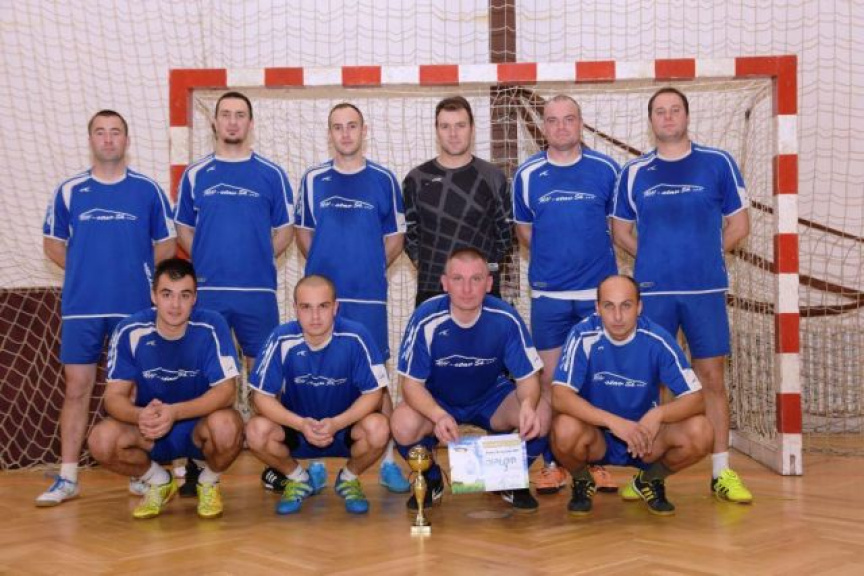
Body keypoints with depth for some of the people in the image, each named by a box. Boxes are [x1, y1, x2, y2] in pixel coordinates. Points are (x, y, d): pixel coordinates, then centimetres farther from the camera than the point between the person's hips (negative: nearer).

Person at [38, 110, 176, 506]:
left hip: (135, 307, -1)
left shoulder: (148, 190, 3)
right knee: (77, 388, 2)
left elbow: (167, 246, 9)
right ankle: (67, 477, 7)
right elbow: (53, 245, 13)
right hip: (81, 307, 1)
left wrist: (133, 269, 4)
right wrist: (87, 269, 5)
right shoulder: (69, 190, 6)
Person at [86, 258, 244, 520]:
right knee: (102, 440, -26)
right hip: (149, 431, 2)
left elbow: (225, 390, -22)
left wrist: (174, 412, -38)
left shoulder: (211, 326, -18)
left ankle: (209, 483, 2)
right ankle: (159, 481, 7)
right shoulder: (130, 331, -13)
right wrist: (141, 415, -37)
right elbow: (115, 396, -13)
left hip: (200, 426, -2)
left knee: (227, 426, -35)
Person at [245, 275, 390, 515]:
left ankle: (349, 478, 5)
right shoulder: (282, 339, -18)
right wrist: (301, 424, -31)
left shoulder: (355, 337, -21)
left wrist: (337, 423, -30)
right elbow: (262, 396, -15)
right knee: (256, 431, -27)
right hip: (296, 426, 1)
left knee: (378, 429, -31)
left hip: (346, 426, -1)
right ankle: (298, 478, 7)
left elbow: (373, 393, -15)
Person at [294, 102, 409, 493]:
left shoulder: (383, 180, 4)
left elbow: (395, 238, 10)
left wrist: (370, 269, 4)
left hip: (369, 296, -1)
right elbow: (303, 232, 15)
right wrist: (326, 269, 8)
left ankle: (388, 462, 5)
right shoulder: (313, 180, 6)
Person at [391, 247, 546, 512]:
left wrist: (528, 404, -38)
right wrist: (439, 416, -41)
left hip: (491, 397, 1)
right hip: (437, 401, -1)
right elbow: (412, 383, -20)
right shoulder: (426, 319, -23)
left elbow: (527, 377, -13)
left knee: (539, 421, -27)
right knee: (403, 426, -32)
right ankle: (431, 481, 3)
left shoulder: (506, 319, -20)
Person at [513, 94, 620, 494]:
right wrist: (553, 259, 7)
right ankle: (552, 464, 12)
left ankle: (598, 462, 15)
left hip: (599, 291, 0)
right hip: (548, 294, 0)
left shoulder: (606, 169, 2)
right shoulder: (528, 174, 4)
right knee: (549, 379, 3)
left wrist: (593, 256, 7)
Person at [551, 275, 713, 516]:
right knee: (565, 430, -35)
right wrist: (613, 421, -38)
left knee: (700, 433, -24)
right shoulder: (583, 336, -18)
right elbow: (561, 396, -25)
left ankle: (650, 481, 8)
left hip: (645, 436, 2)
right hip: (596, 435, -1)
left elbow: (695, 399, -14)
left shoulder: (656, 339, -14)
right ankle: (582, 483, 2)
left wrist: (658, 414, -34)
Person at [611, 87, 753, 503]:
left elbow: (738, 225, 7)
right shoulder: (634, 172, 7)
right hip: (653, 291, 1)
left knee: (712, 376, 2)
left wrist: (702, 255, 4)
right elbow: (621, 231, 14)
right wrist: (656, 258, 5)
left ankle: (722, 472, 10)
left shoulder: (718, 164, 4)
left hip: (705, 289, -1)